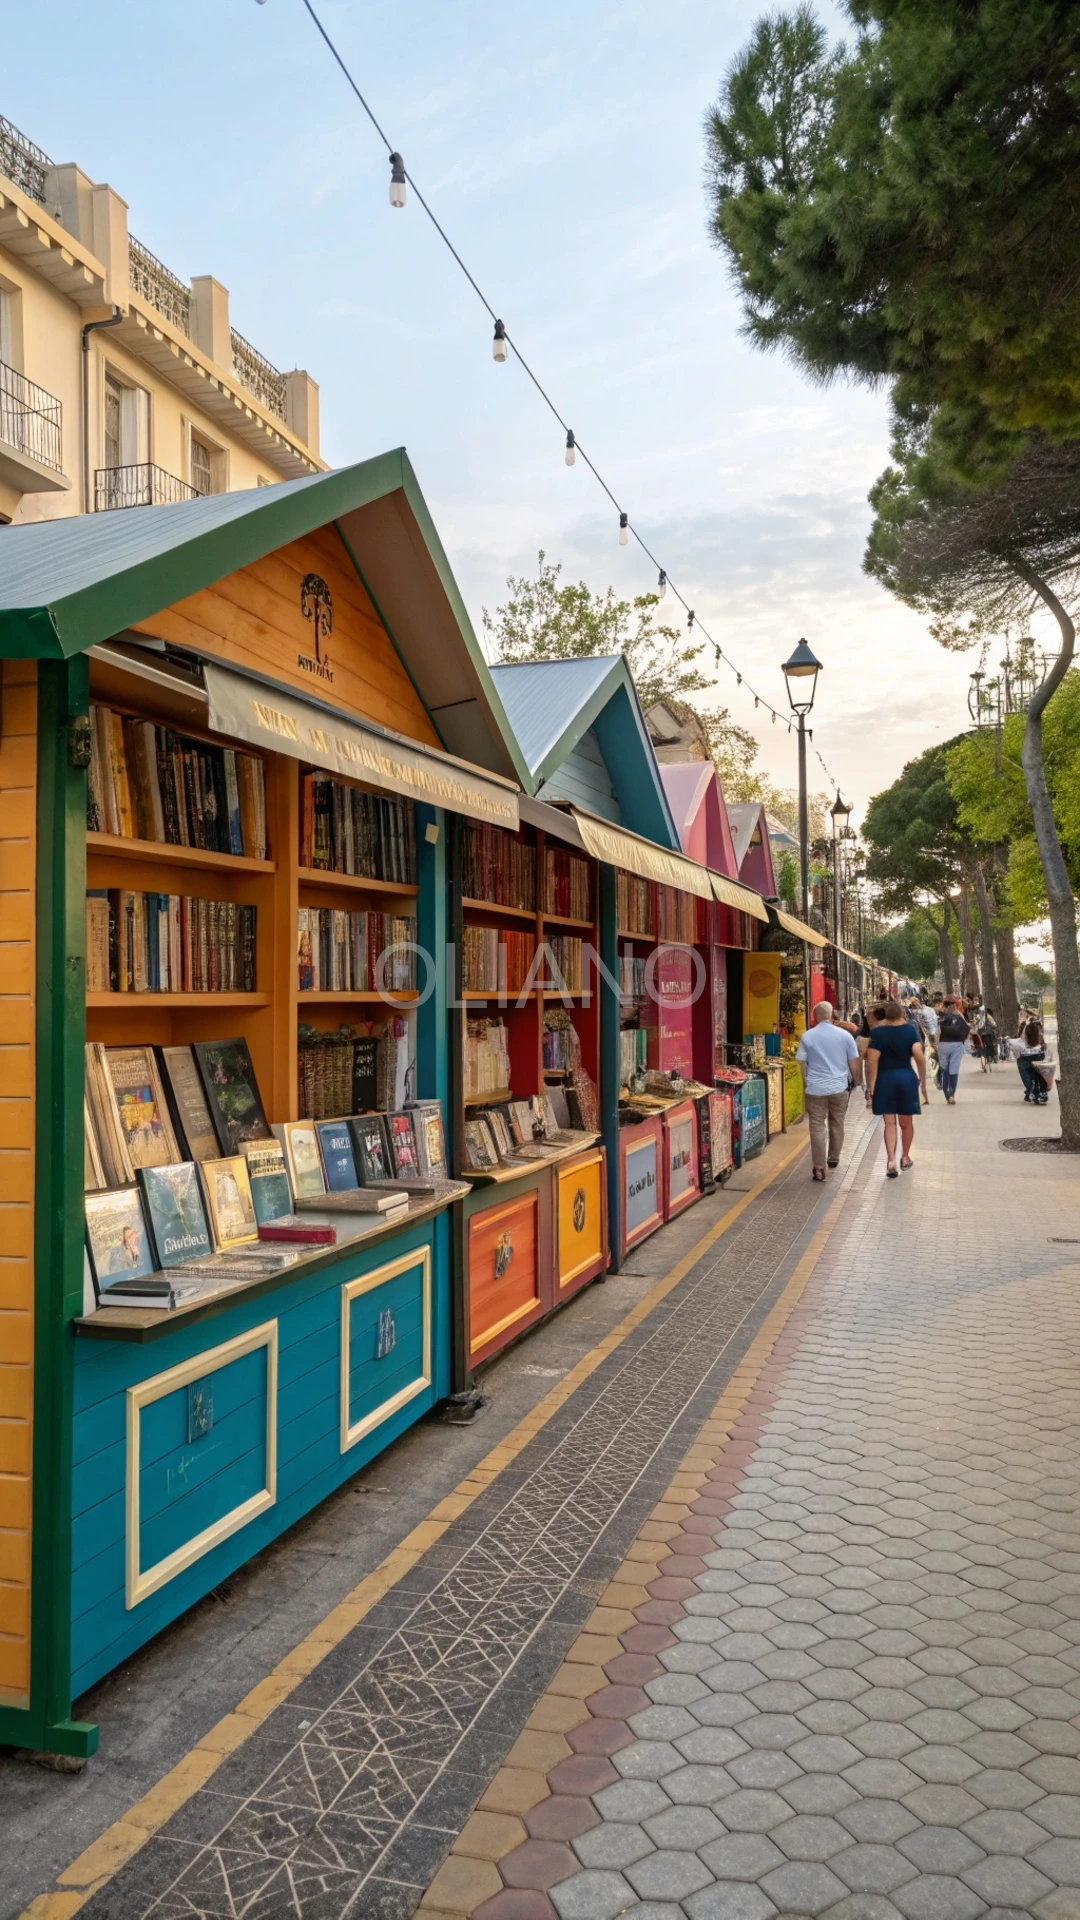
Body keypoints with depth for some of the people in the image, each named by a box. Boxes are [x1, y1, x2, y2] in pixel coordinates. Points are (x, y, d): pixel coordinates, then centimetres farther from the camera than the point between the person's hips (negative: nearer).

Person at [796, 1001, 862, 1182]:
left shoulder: (807, 1036, -3)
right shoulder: (844, 1035, -1)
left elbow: (801, 1063, 2)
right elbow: (855, 1063, 3)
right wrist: (858, 1082, 15)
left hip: (815, 1088, -2)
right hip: (839, 1087, 2)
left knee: (817, 1127, 0)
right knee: (837, 1124, 19)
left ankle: (819, 1167, -4)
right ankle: (833, 1158, 33)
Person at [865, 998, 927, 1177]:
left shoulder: (878, 1033, -6)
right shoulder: (911, 1030, -4)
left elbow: (872, 1061, -11)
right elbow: (919, 1056, -13)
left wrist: (872, 1084, -4)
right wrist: (923, 1079, -1)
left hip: (885, 1079, -1)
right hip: (907, 1077, 1)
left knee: (889, 1123, 3)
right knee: (906, 1122, 16)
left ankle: (891, 1161, -9)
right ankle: (905, 1158, 30)